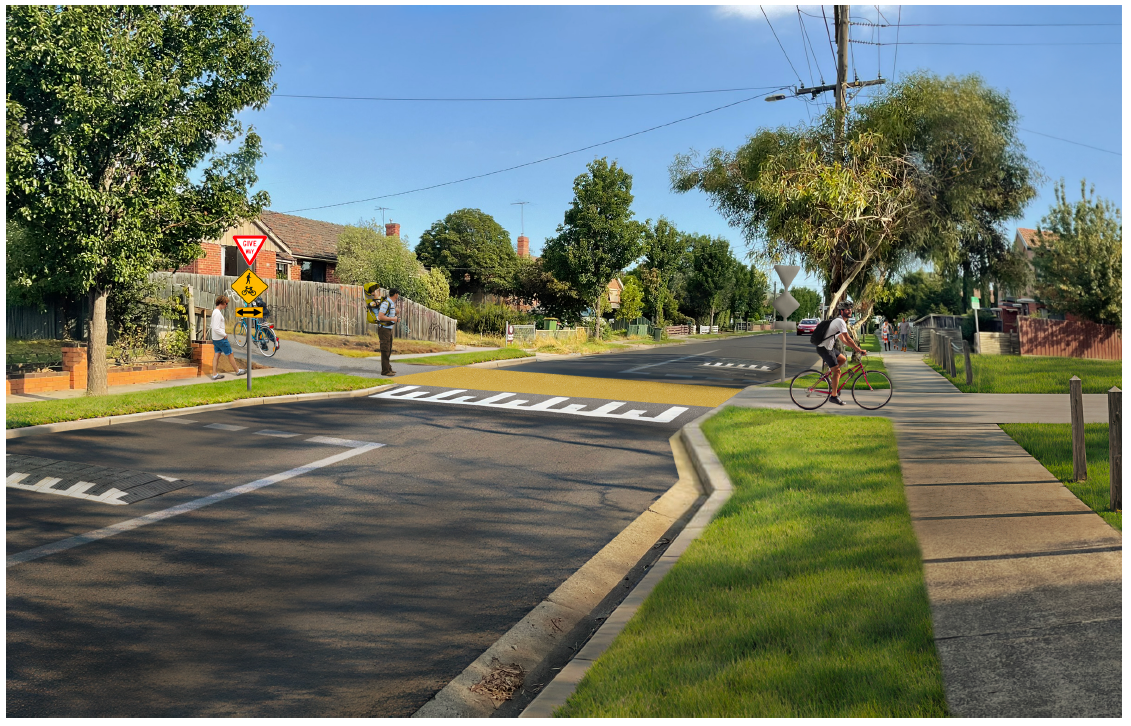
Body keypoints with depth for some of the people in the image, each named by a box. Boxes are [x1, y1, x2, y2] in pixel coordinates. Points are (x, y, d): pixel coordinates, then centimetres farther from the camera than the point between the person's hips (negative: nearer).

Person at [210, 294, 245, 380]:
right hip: (221, 339, -9)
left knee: (216, 355, 9)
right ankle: (238, 371, 19)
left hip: (215, 339, 9)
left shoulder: (215, 311, 10)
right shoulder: (218, 313, -22)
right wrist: (225, 335, -15)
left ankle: (214, 375, 11)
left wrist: (224, 331, 14)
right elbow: (216, 328, -26)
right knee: (230, 355, 5)